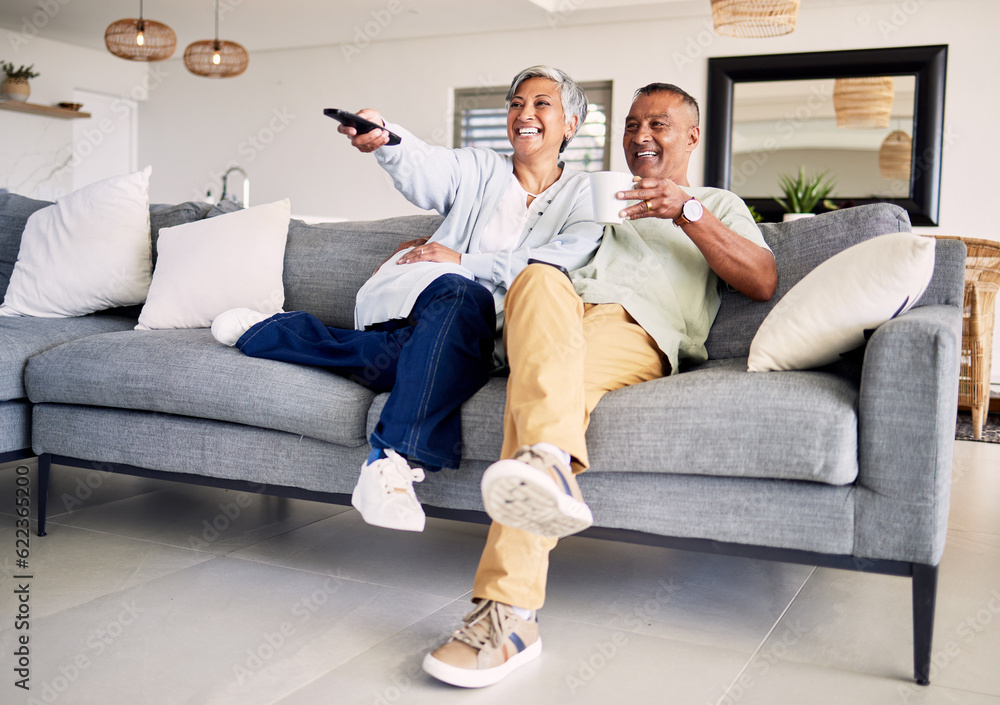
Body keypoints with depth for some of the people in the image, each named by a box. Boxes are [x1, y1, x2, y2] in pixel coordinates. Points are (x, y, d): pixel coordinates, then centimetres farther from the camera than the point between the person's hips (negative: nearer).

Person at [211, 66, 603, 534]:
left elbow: (561, 266, -4)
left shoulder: (583, 195, 15)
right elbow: (423, 167, -5)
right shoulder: (479, 170, 17)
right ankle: (396, 458, -39)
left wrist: (462, 261, -9)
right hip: (416, 300, -1)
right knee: (461, 296, -36)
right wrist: (383, 138, -29)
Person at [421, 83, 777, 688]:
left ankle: (507, 614, -49)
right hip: (555, 320, 3)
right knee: (540, 278, -36)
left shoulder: (719, 205, 30)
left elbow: (763, 282, 11)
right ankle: (549, 464, -62)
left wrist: (687, 212, 0)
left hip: (637, 331, -3)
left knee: (552, 378, -38)